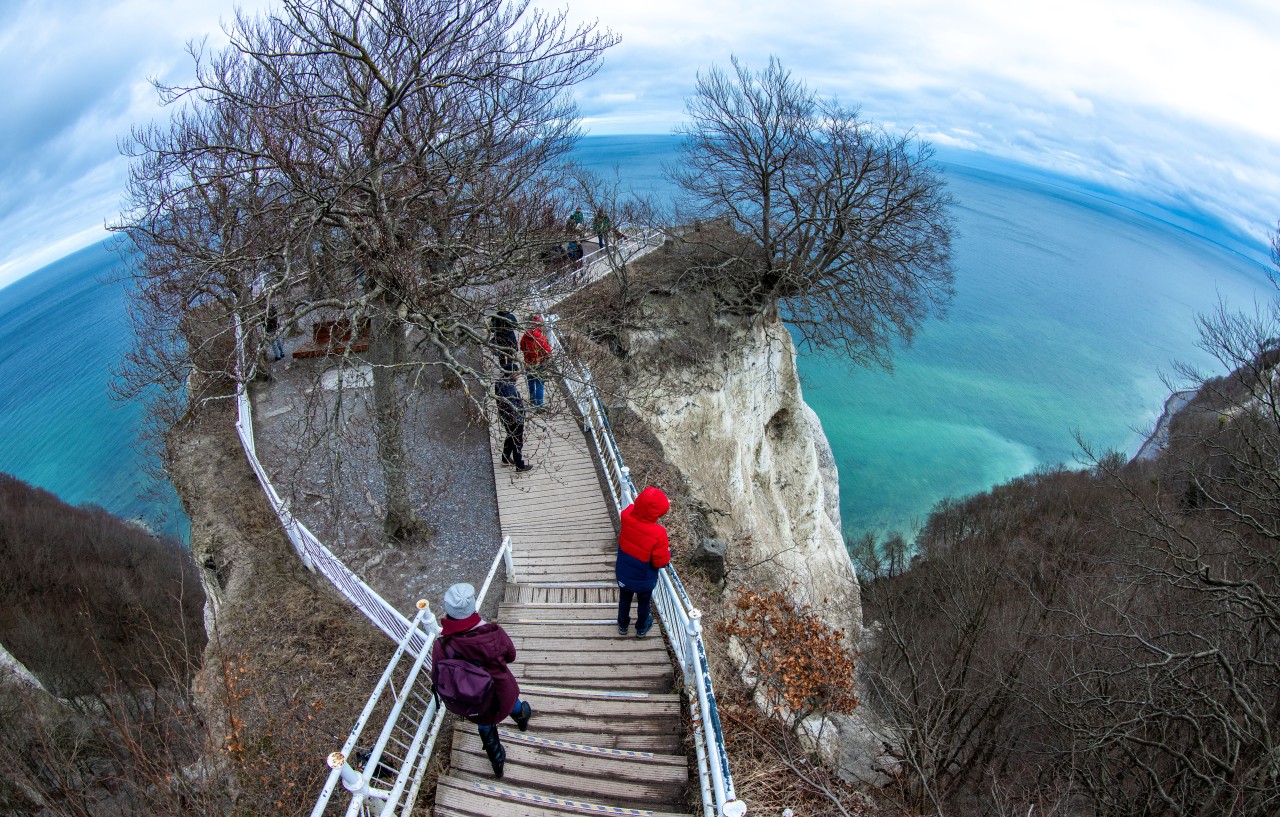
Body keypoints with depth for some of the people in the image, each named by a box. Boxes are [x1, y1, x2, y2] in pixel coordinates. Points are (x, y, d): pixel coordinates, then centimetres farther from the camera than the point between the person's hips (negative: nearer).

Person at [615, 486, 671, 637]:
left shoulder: (626, 515, -28)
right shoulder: (658, 534, -39)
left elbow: (638, 508, -2)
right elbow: (662, 562, -25)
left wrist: (661, 505, -5)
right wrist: (667, 549, -7)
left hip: (623, 574, 3)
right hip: (644, 580, -3)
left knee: (624, 599, 31)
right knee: (643, 603, 28)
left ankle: (623, 625, 55)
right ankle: (641, 628, 54)